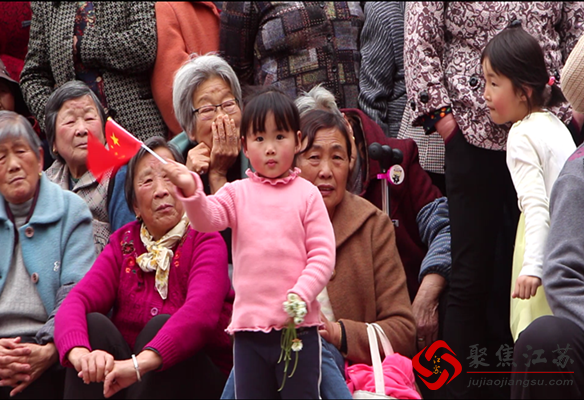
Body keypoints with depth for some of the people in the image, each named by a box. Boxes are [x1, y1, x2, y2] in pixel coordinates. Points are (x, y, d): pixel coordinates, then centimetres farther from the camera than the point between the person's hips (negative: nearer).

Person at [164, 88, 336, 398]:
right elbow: (207, 219, -11)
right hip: (249, 326, 2)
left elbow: (323, 254, -3)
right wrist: (190, 190, -31)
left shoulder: (307, 194, 1)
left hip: (298, 326, -2)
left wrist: (300, 296, -16)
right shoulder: (237, 193, 6)